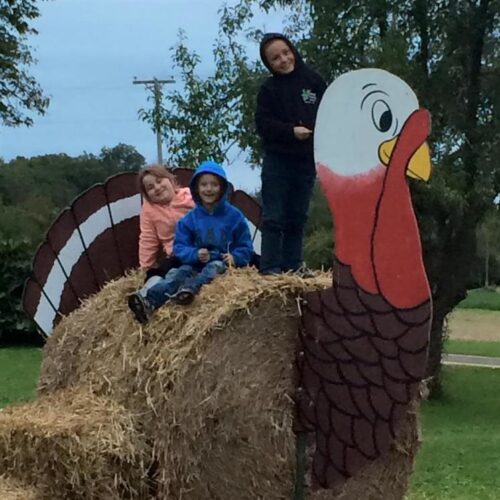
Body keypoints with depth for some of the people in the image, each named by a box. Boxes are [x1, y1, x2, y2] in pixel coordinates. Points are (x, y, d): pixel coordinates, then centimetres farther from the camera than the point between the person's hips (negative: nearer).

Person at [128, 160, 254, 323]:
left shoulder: (233, 216, 3)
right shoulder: (190, 219, 8)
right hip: (197, 263, 2)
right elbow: (180, 247, 3)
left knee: (214, 267, -35)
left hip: (222, 263, -2)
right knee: (179, 272, -26)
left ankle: (188, 290, -66)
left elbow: (245, 247, 5)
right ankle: (149, 302, -52)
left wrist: (235, 257, -18)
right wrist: (195, 254, -18)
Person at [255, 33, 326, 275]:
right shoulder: (269, 89, -3)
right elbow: (263, 123, -9)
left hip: (307, 160, 3)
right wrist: (291, 131, -21)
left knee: (297, 218, 10)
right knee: (274, 217, -3)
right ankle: (270, 268, -1)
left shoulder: (314, 81, 4)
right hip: (278, 160, -3)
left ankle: (293, 267, 17)